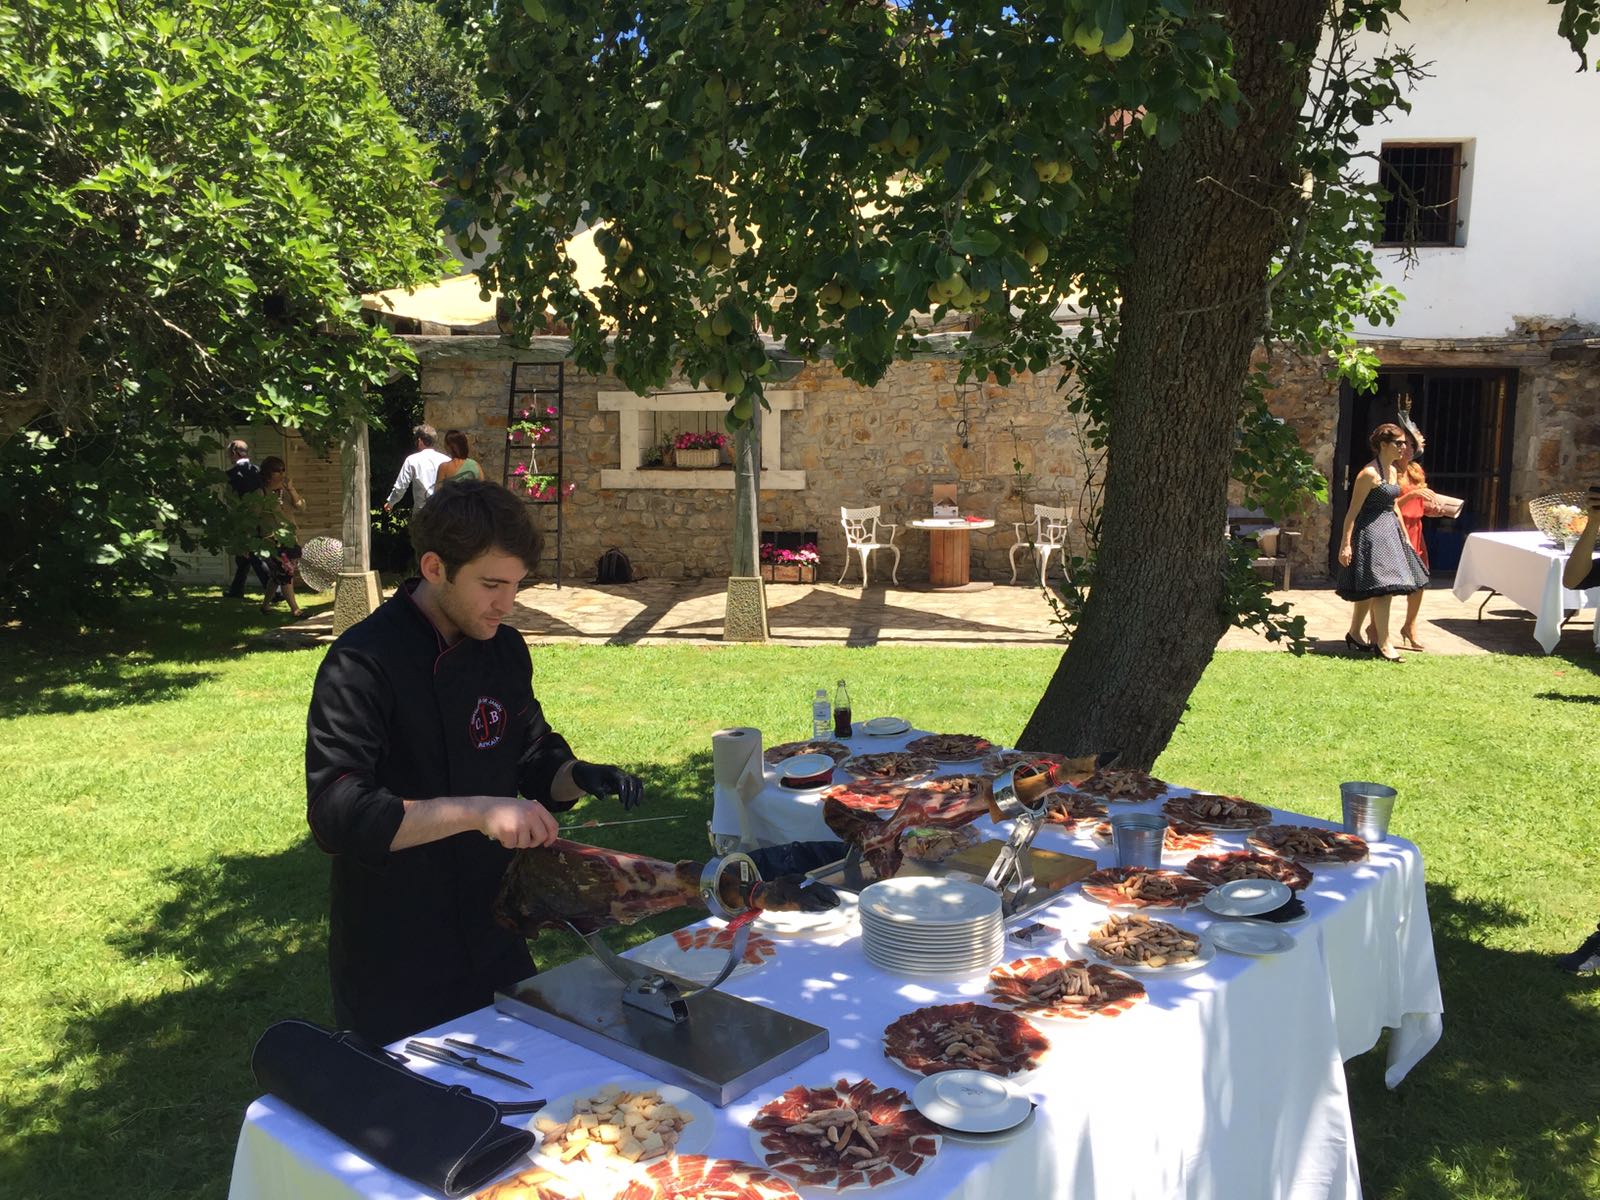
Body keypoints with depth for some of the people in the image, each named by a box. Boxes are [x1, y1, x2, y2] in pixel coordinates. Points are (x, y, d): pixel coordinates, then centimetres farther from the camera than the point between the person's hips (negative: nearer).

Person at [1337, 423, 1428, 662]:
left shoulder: (1392, 470, 12)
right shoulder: (1369, 473, -15)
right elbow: (1353, 511, -16)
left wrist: (1405, 536, 22)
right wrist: (1346, 544, -19)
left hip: (1390, 532, 9)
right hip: (1371, 533, -9)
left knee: (1369, 589, 15)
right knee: (1382, 587, -9)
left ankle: (1354, 634, 27)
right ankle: (1383, 644, -5)